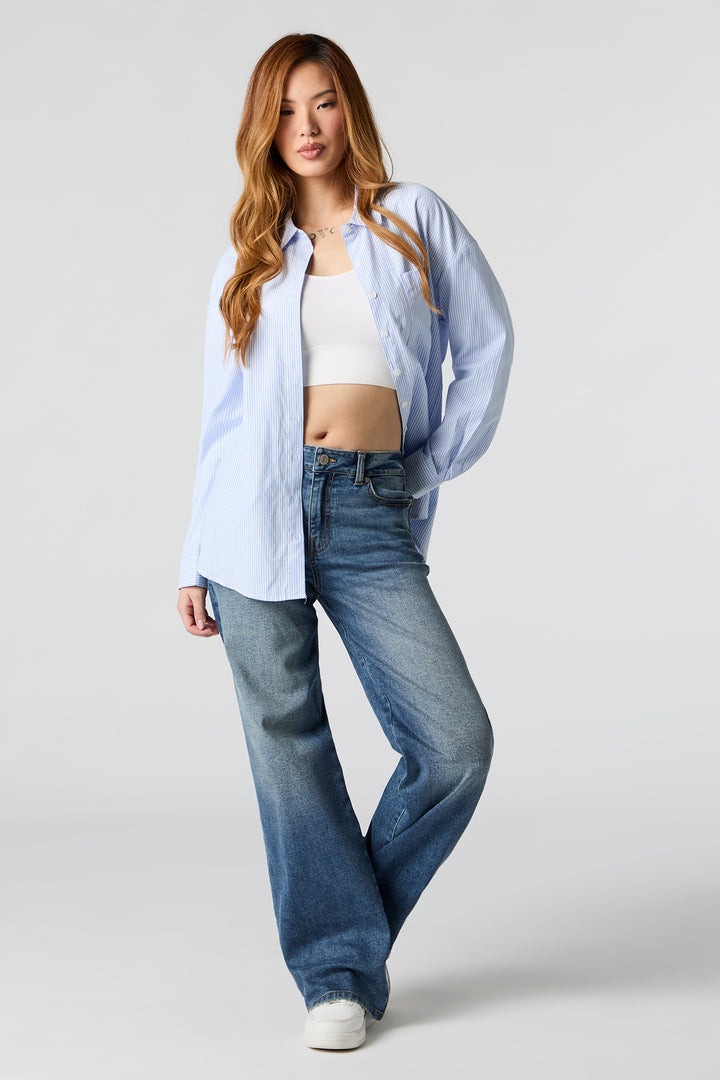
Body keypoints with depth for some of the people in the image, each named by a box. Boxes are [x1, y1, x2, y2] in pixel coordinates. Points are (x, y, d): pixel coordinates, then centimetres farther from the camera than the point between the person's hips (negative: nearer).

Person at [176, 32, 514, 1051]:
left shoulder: (416, 217, 10)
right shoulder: (249, 258, 13)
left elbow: (486, 343, 13)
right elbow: (223, 411, 13)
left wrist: (438, 467, 8)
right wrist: (195, 559, 9)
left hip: (373, 517, 0)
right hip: (260, 511, 1)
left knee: (457, 743, -9)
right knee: (288, 742, 1)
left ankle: (346, 920, 15)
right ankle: (340, 966, 15)